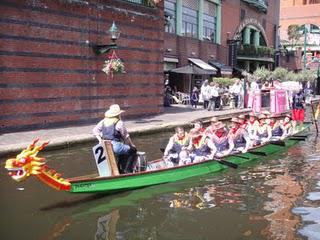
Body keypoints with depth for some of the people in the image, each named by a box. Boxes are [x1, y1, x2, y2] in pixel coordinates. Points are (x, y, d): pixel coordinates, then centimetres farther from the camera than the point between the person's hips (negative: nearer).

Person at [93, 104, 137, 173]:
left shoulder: (103, 122, 10)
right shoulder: (119, 123, -8)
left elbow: (95, 130, 16)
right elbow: (126, 136, -1)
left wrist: (100, 140, 15)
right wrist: (131, 145, 11)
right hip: (116, 146, -8)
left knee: (123, 152, 33)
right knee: (133, 150, 9)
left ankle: (121, 170, 36)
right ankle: (128, 171, 6)